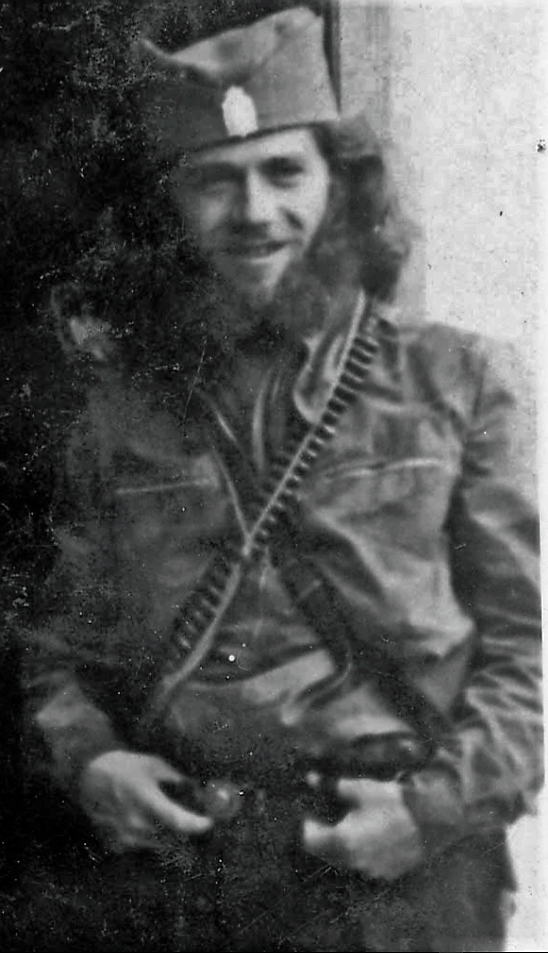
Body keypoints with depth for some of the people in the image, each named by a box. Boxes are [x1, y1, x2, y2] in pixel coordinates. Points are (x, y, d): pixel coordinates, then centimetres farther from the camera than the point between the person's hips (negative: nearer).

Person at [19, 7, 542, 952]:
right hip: (154, 858, 2)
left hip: (392, 870, -1)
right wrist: (83, 758, -6)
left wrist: (443, 804, -10)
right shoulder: (117, 403, 8)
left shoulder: (455, 380, 3)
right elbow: (56, 637, 12)